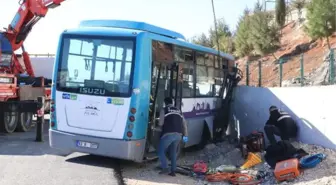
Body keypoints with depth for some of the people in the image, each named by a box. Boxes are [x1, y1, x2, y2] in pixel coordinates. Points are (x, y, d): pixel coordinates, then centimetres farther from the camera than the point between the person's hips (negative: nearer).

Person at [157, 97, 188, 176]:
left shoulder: (164, 110, 6)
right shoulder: (179, 111, 22)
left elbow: (160, 123, -2)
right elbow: (184, 124, 21)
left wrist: (159, 124, 21)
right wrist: (185, 135, 25)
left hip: (168, 134, -6)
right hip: (178, 135, 6)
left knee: (161, 151, 7)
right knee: (173, 153, 18)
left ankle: (165, 168, -4)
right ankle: (173, 171, 14)